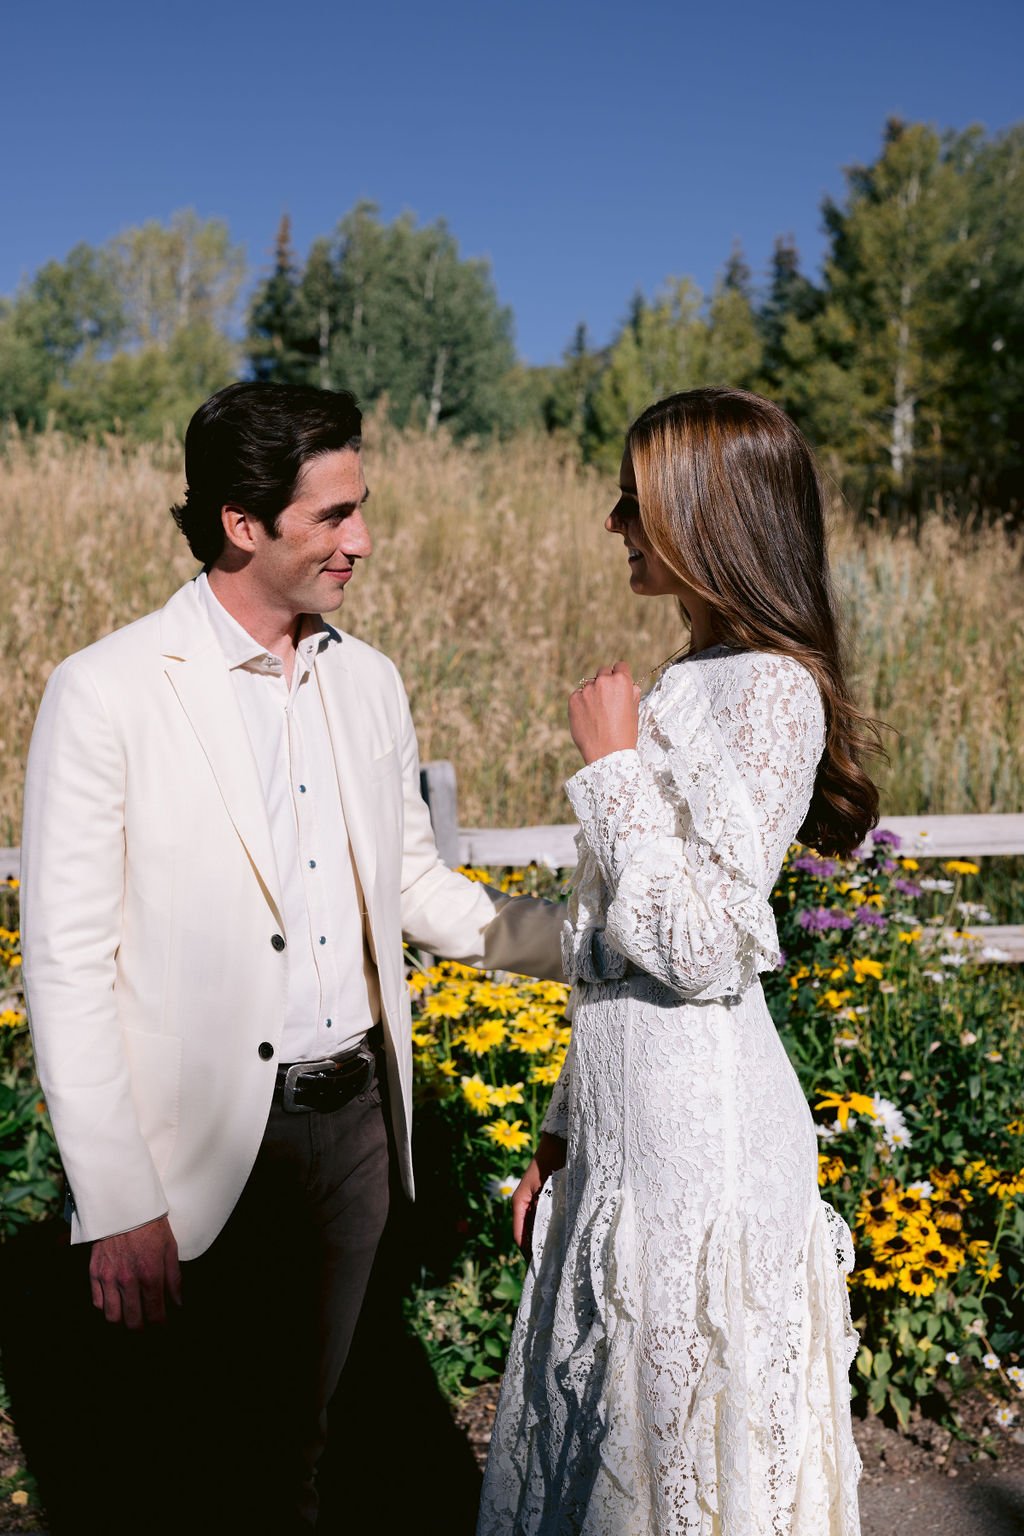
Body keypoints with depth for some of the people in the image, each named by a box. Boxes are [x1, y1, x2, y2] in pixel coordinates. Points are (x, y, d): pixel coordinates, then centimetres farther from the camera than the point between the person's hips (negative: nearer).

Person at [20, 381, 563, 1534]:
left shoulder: (369, 681, 5)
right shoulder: (107, 693, -12)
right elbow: (66, 965, -12)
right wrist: (121, 1207, -13)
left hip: (355, 1123, 5)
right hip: (201, 1155, -4)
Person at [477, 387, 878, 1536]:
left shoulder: (769, 690, -15)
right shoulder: (694, 681, 12)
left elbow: (705, 948, -21)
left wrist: (612, 766, -14)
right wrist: (563, 1133, 17)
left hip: (700, 1125, -9)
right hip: (626, 1119, 9)